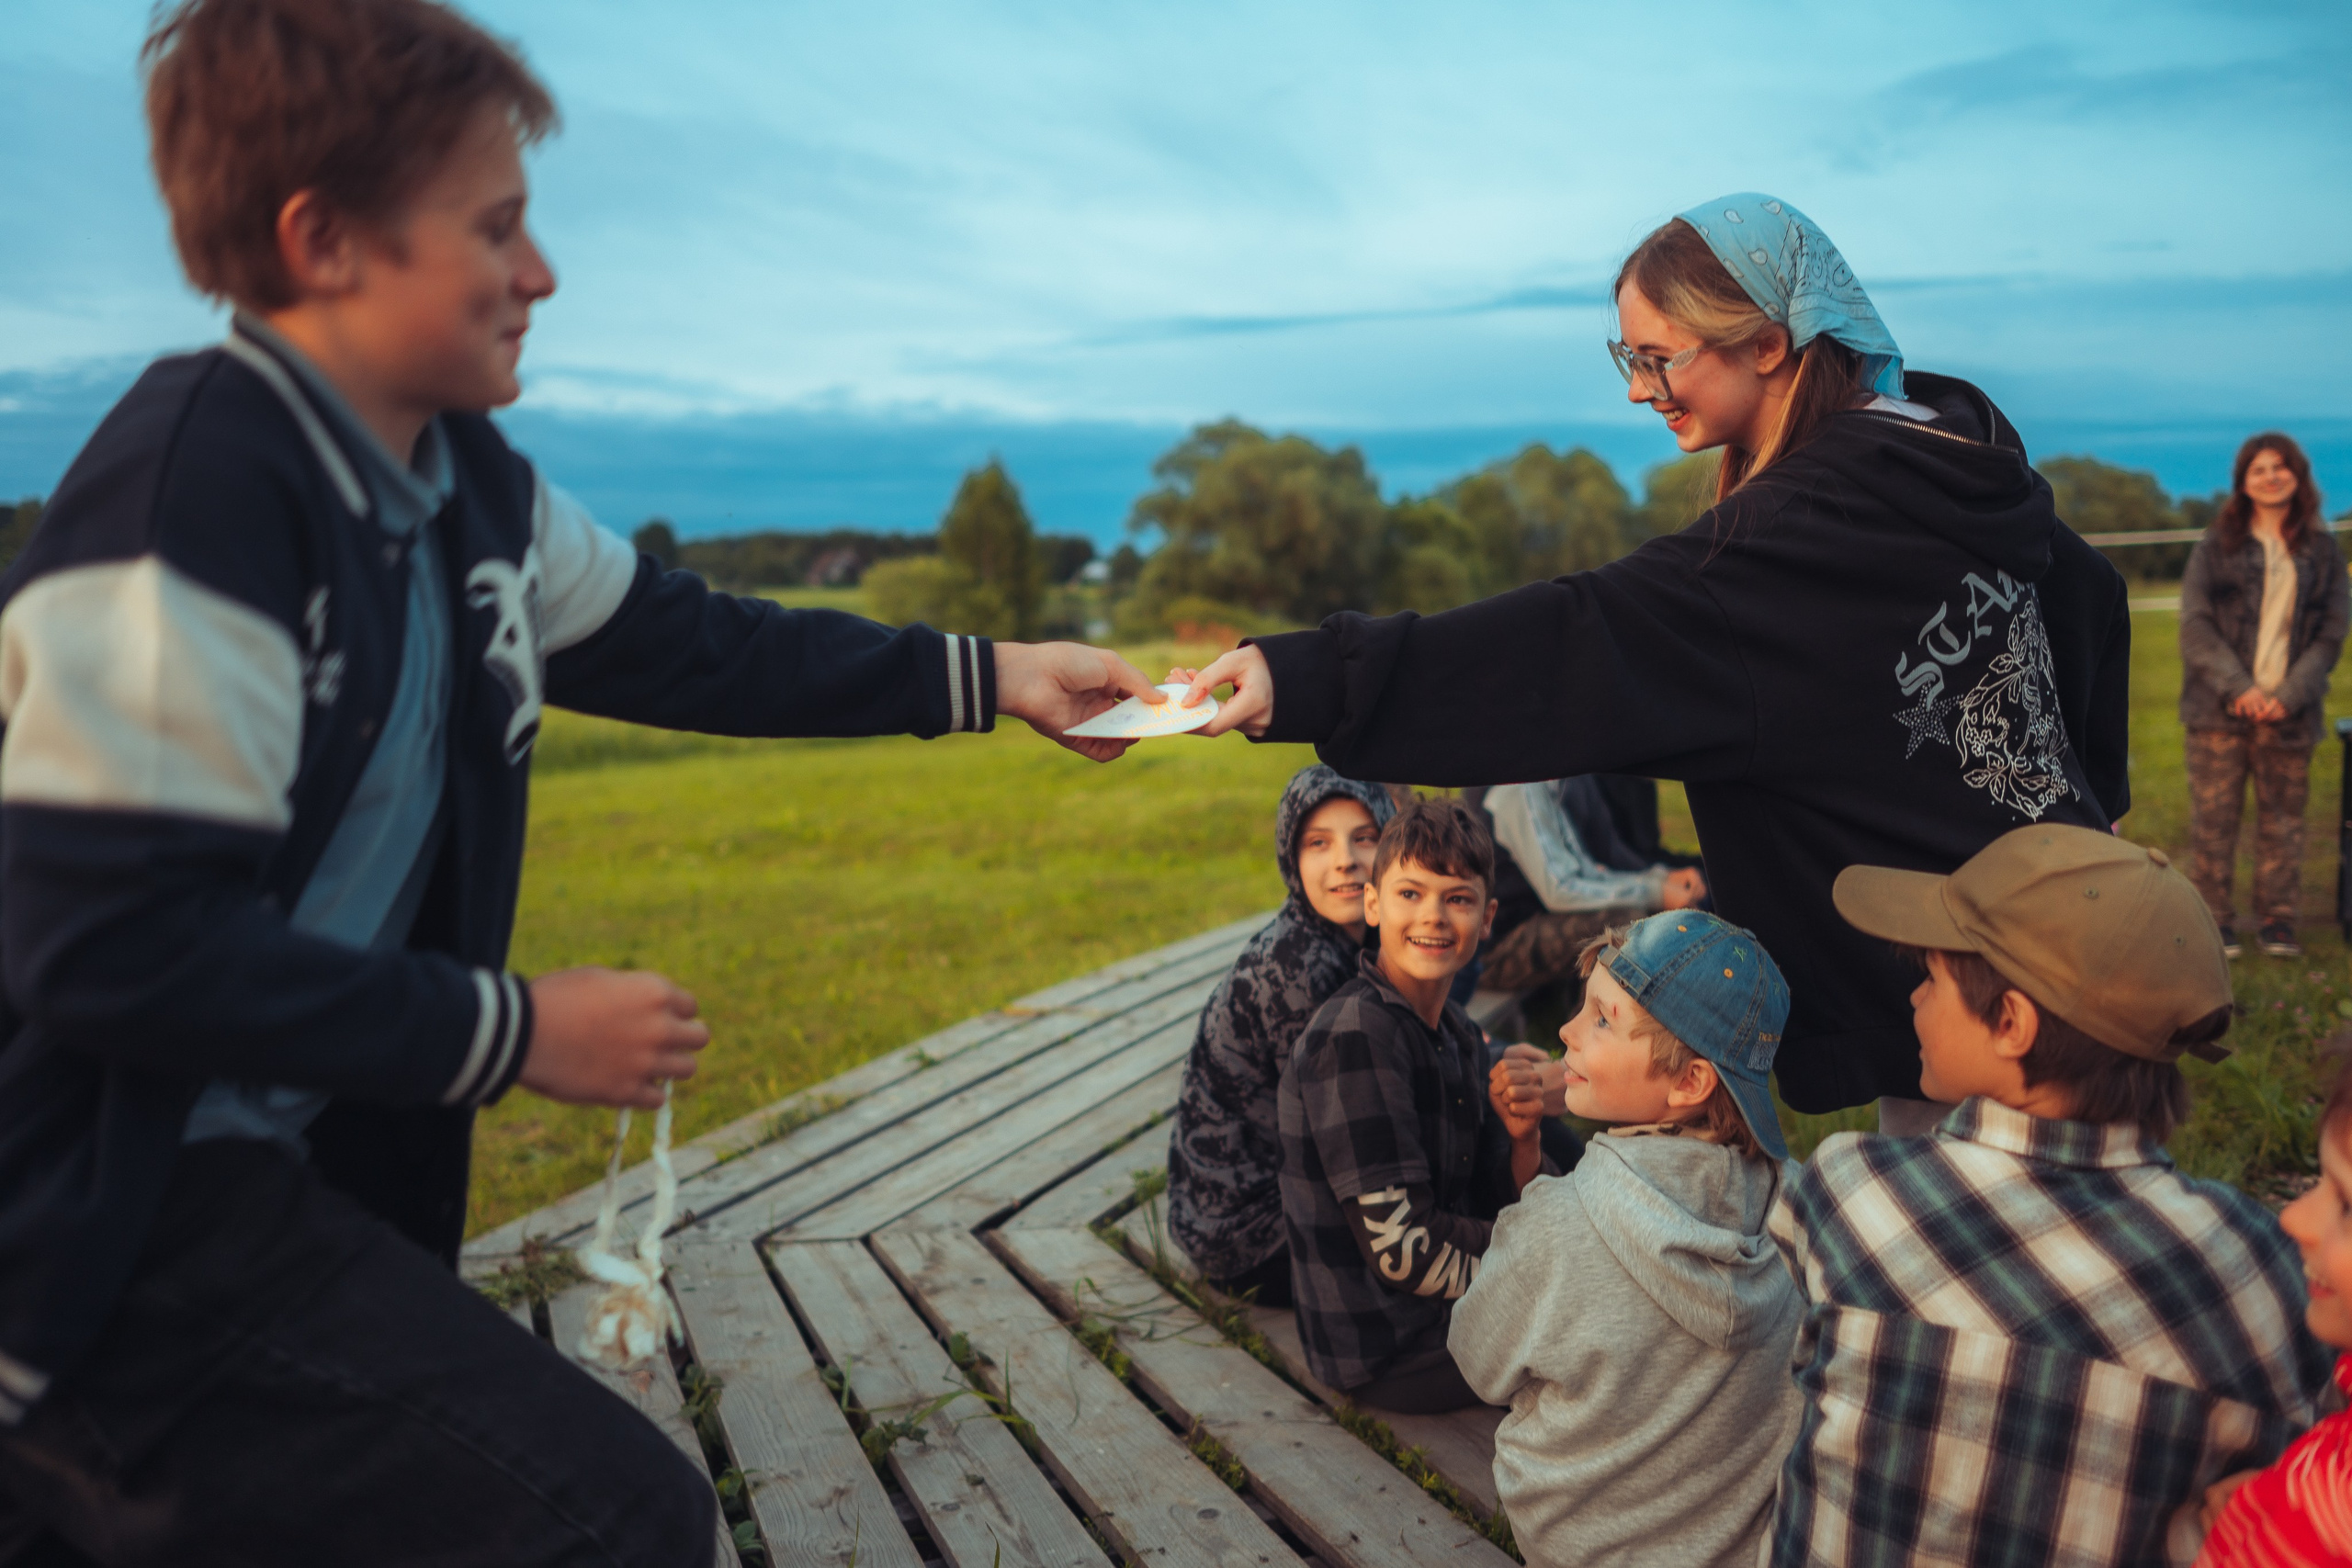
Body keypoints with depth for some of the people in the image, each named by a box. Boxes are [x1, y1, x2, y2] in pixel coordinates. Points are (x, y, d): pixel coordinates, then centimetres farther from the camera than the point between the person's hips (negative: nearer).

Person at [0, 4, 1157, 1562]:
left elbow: (692, 647, 14)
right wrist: (517, 1032, -19)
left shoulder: (467, 485, 4)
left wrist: (990, 676, 11)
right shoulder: (193, 492, -22)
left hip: (298, 1162, 9)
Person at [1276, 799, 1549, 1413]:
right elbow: (1403, 1249, -25)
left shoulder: (1459, 1034, 5)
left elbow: (1492, 1203, 7)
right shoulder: (1352, 1038, -23)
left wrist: (1523, 1139, -14)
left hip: (1451, 1310, 9)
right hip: (1387, 1353, -9)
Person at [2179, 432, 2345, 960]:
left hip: (2288, 712, 1)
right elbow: (2195, 625, -1)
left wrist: (2290, 696, -8)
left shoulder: (2322, 551, 9)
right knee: (2214, 817, -2)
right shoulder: (2215, 546, 6)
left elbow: (2330, 635, 6)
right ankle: (2217, 919, 8)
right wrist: (2238, 688, -12)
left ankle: (2278, 918, 16)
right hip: (2220, 709, -1)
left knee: (2283, 818, 5)